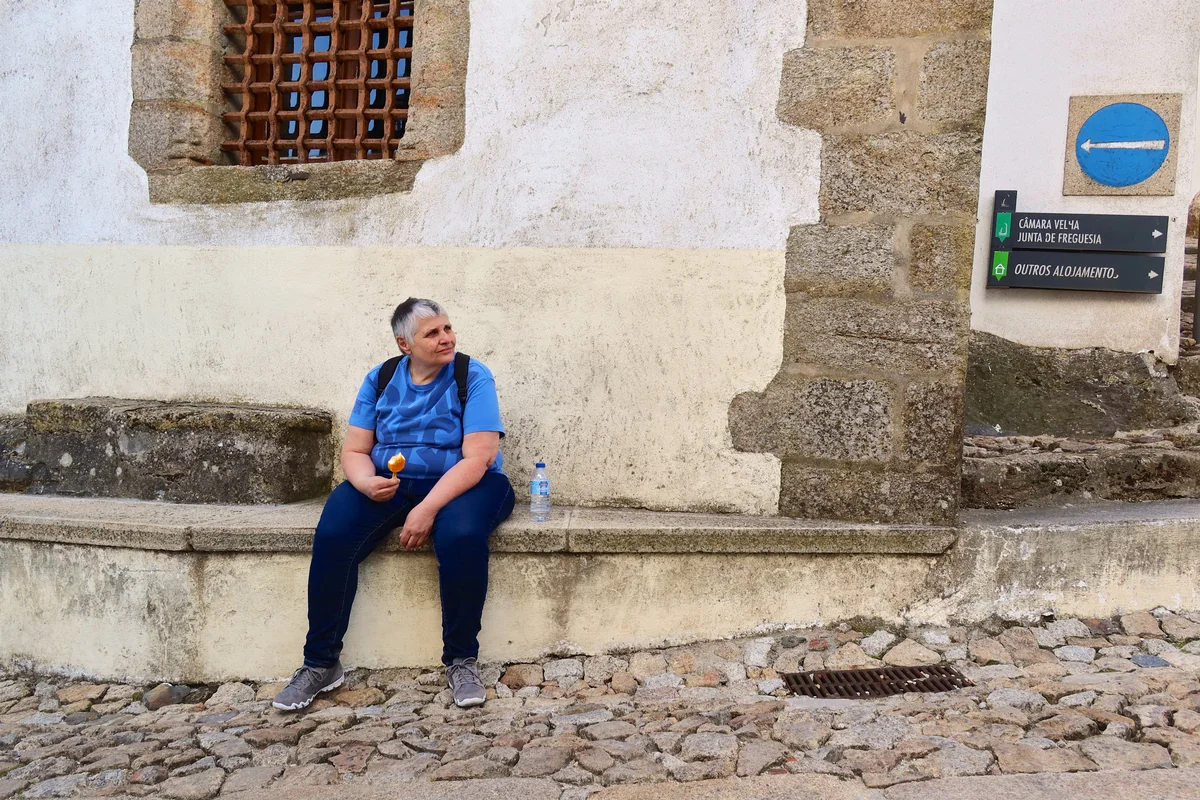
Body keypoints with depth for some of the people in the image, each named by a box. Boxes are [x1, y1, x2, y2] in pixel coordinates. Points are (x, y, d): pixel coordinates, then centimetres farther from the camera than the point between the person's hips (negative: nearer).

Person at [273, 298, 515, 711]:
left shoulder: (473, 377, -6)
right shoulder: (380, 379, 5)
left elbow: (477, 458, -15)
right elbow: (354, 451, 5)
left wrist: (428, 509, -25)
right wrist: (367, 482, -19)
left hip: (461, 484, -3)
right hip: (389, 485, 3)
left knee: (461, 535, -36)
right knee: (332, 534, -24)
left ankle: (461, 660, -16)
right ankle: (321, 663, -10)